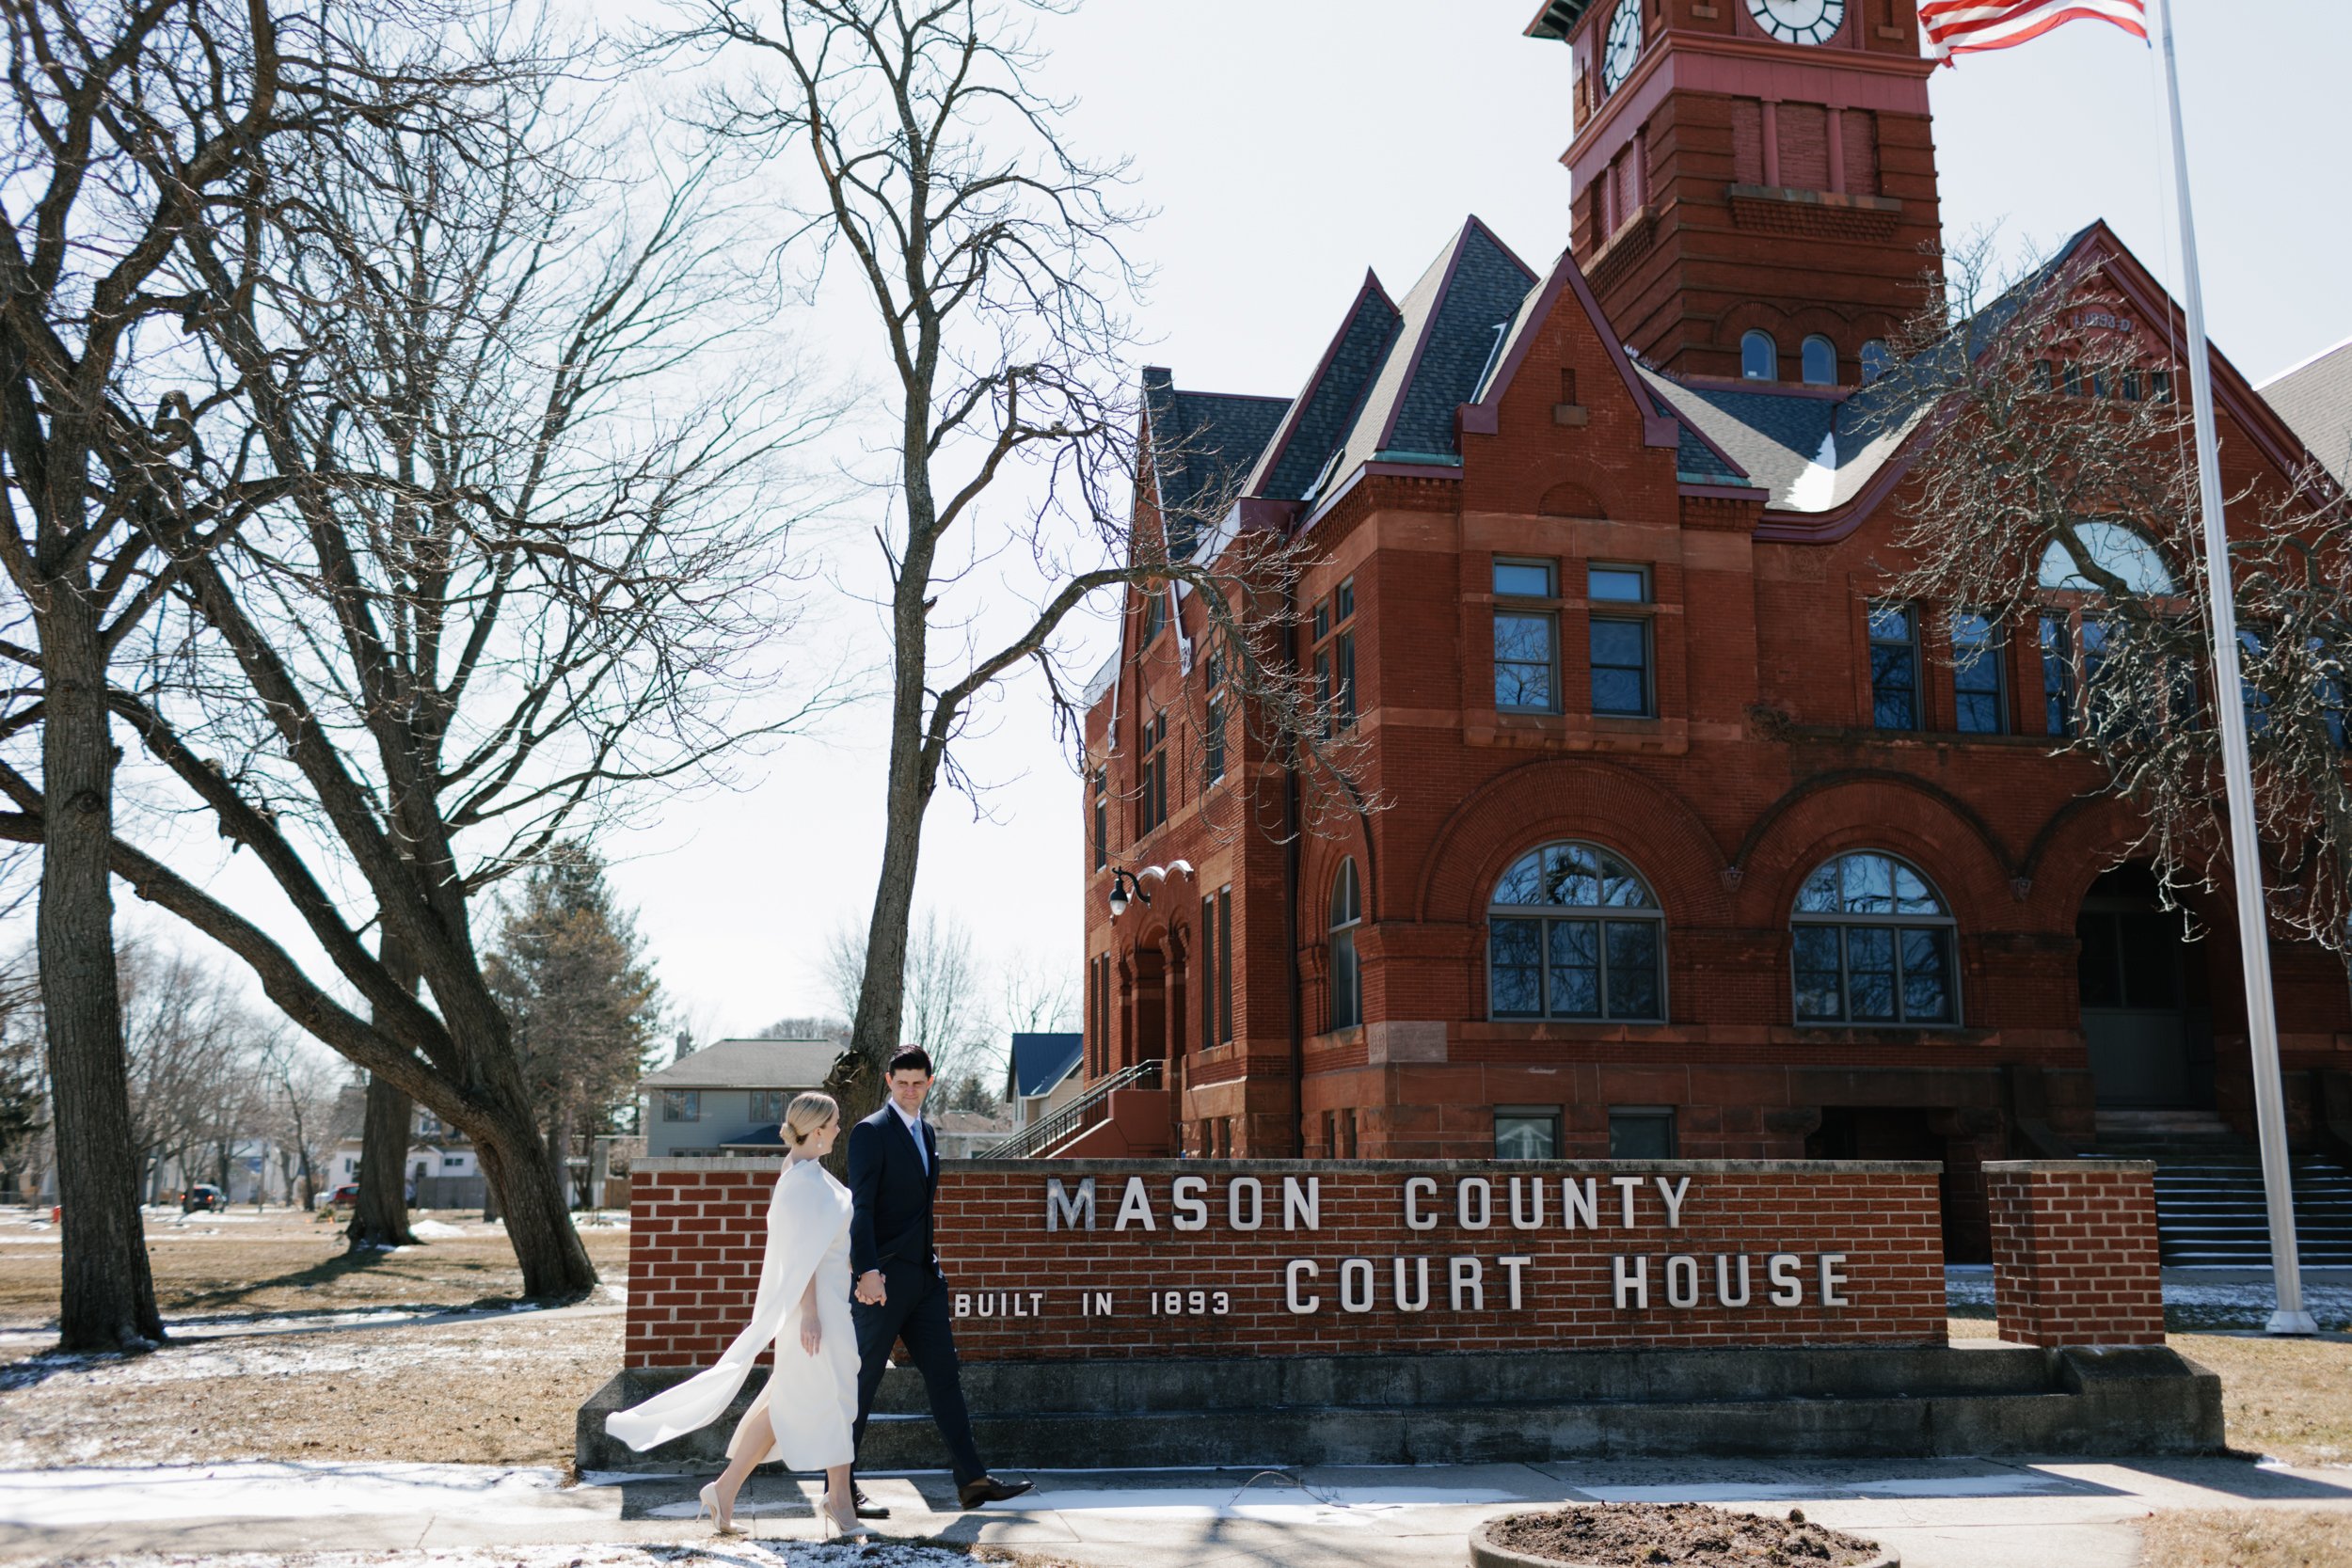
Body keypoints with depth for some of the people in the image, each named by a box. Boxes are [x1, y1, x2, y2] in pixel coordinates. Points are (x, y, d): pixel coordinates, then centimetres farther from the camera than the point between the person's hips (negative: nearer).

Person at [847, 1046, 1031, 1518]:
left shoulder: (927, 1133, 16)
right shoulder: (871, 1132, -8)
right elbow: (860, 1207, -16)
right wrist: (868, 1271, -25)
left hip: (923, 1276, 8)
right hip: (884, 1277, -8)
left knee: (944, 1376, 8)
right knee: (862, 1381, -1)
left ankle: (972, 1479, 11)